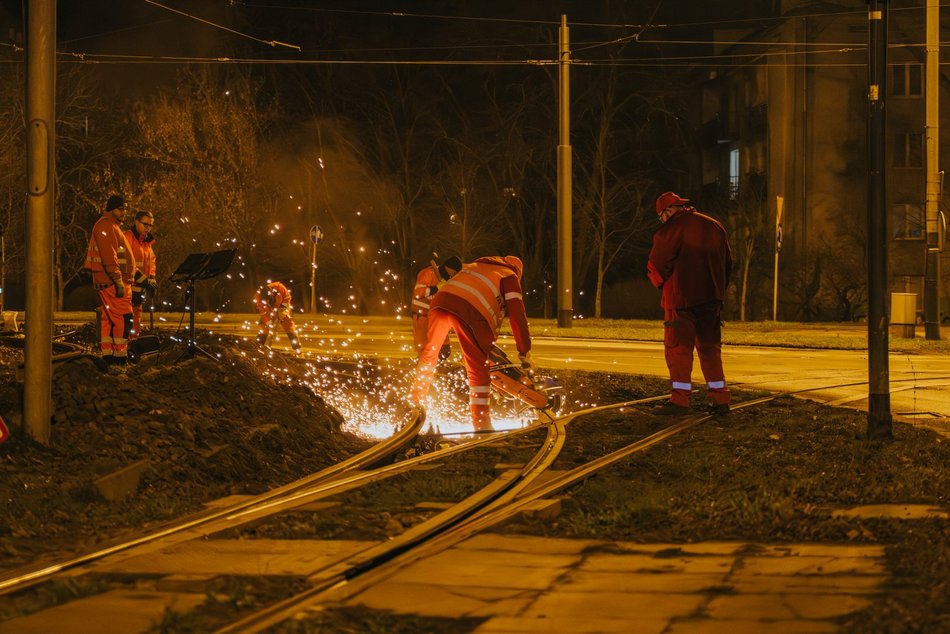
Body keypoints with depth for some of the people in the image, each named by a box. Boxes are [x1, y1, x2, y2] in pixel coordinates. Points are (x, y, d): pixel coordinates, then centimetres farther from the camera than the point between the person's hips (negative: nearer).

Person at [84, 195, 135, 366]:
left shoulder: (113, 227, 23)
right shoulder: (105, 226, -11)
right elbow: (109, 255, -20)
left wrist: (125, 280, 23)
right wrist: (118, 280, -24)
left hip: (108, 282, 11)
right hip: (112, 281, -11)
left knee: (109, 318, 10)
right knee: (123, 318, -12)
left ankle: (108, 353, 12)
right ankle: (121, 355, -14)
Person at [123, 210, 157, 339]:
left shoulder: (146, 242, 17)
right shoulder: (127, 238, -12)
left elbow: (151, 263, 21)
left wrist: (151, 280, 2)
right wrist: (144, 280, -23)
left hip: (139, 290, 9)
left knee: (136, 327, 13)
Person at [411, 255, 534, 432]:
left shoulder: (474, 266, 39)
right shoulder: (510, 276, 20)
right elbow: (517, 315, 11)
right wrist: (525, 354, 13)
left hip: (441, 299, 6)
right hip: (470, 310, -6)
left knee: (430, 351, 25)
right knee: (479, 369, 1)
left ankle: (416, 401, 35)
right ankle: (482, 424, 0)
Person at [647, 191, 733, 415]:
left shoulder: (670, 230, -8)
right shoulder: (714, 226, 13)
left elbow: (656, 266, -8)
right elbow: (727, 263, 18)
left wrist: (661, 284, 13)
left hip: (682, 298, -6)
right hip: (712, 297, 6)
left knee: (678, 347, -4)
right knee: (710, 347, 12)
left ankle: (680, 400, -11)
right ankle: (720, 399, 10)